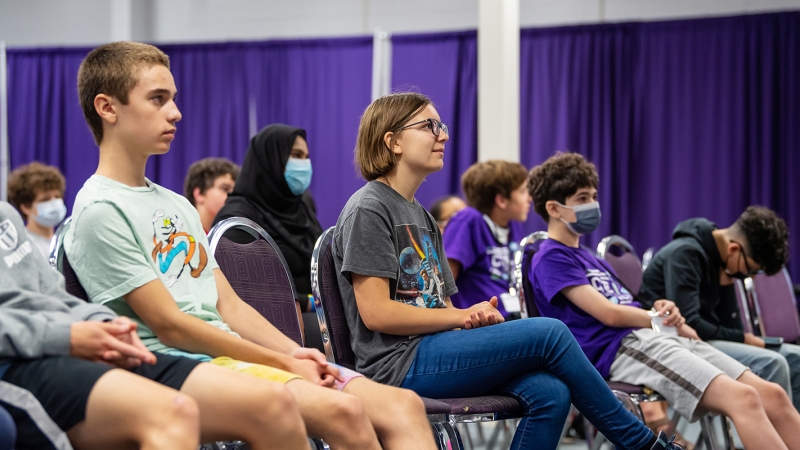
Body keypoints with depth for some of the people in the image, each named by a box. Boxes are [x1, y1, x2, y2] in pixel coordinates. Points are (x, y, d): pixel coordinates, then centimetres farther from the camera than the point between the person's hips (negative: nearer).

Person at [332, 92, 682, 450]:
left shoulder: (420, 217, 22)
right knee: (550, 333, -16)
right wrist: (464, 316, -9)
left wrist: (478, 317, -6)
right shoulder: (368, 210, -6)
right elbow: (375, 312, -15)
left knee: (549, 393, -17)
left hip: (430, 351, 8)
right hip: (398, 363, -8)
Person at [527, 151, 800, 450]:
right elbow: (609, 313, -9)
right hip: (619, 348, -9)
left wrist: (665, 312, 0)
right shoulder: (551, 258, 1)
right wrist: (664, 319, 4)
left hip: (658, 337, 9)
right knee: (743, 397, -27)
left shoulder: (589, 258, 29)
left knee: (772, 395, -8)